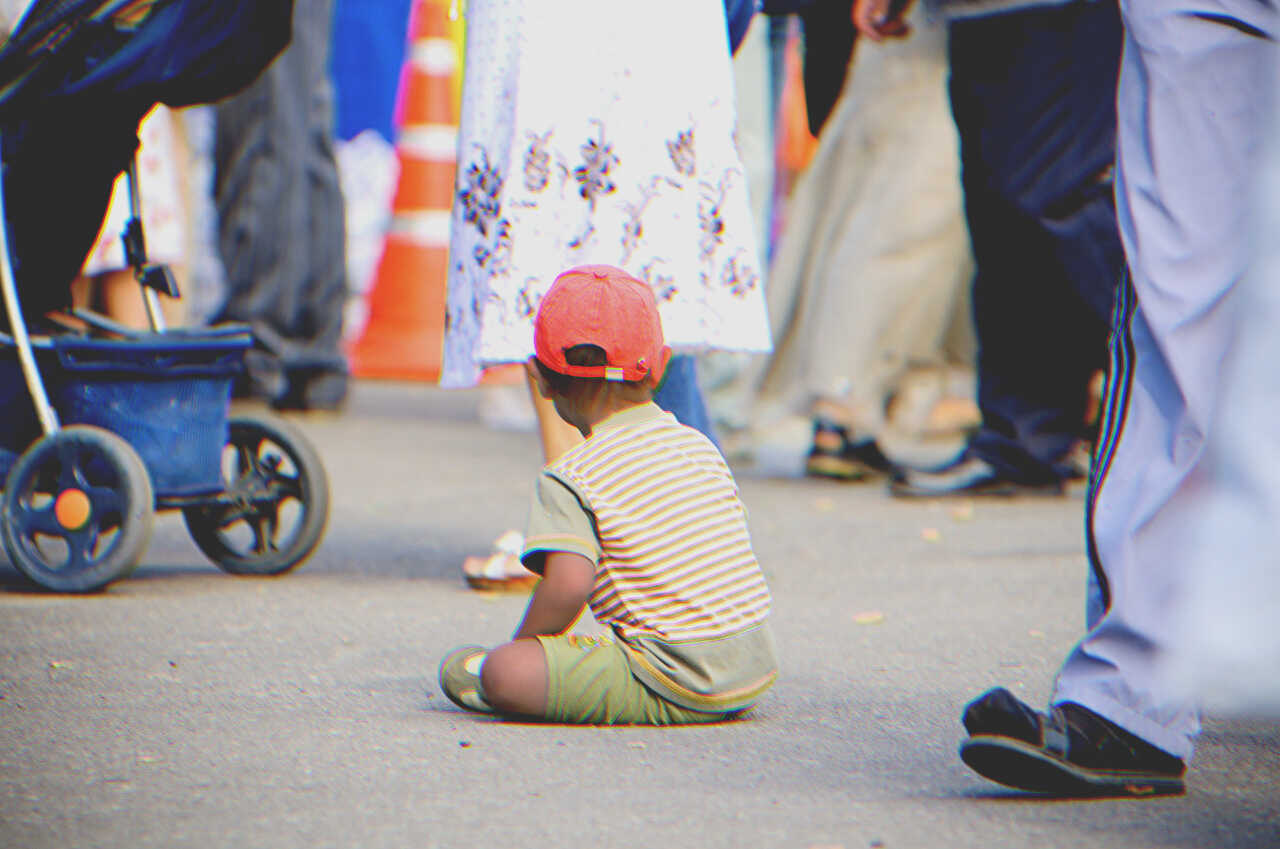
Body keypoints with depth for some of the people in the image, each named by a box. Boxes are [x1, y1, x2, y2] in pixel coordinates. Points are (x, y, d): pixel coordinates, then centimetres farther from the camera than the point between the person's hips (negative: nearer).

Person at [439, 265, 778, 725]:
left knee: (504, 674, -11)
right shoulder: (699, 446, 15)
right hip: (757, 670, 7)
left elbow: (569, 584, -21)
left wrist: (521, 647, -3)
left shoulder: (572, 478, -7)